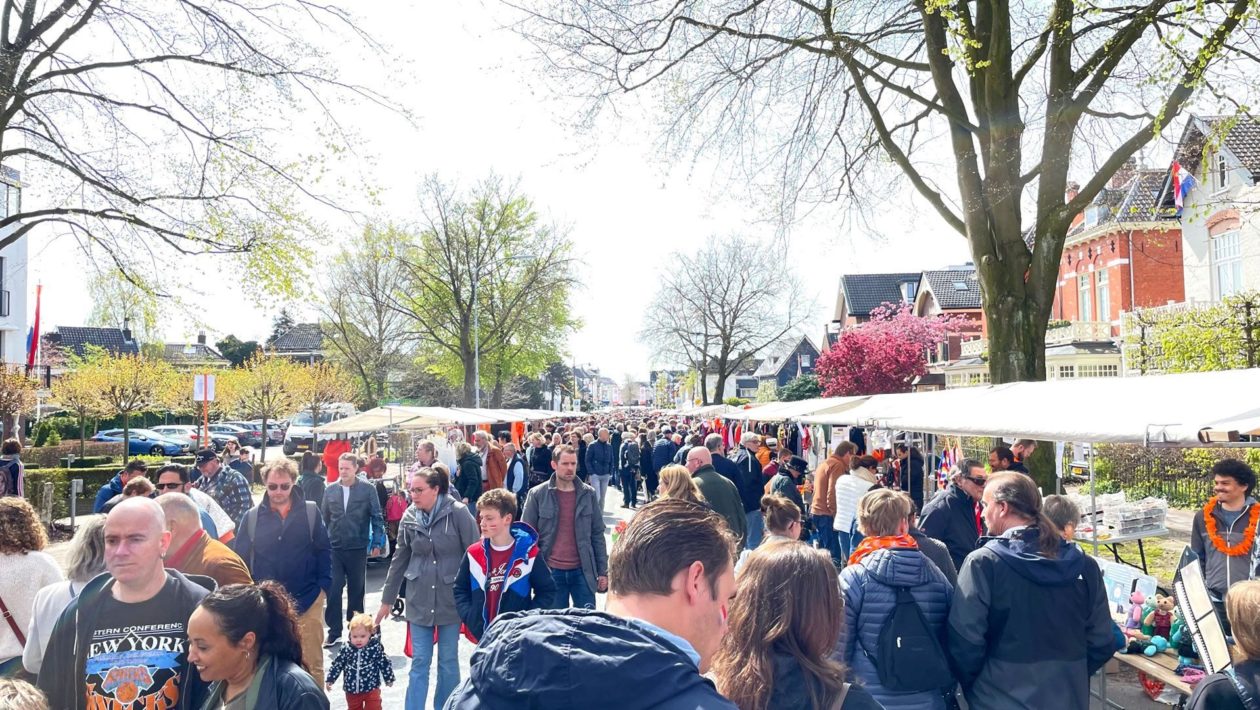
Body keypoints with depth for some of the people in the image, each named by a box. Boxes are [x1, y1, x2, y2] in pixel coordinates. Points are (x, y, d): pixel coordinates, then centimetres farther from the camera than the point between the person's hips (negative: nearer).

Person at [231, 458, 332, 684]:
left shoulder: (311, 511, -3)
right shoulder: (253, 516, 0)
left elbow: (324, 550, 2)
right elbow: (240, 558, 5)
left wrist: (323, 586, -5)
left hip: (307, 602, -1)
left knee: (312, 663, 5)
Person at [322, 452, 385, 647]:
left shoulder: (367, 489, -4)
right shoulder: (330, 490, 4)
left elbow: (377, 517, -2)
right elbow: (324, 518, 10)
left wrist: (377, 542, -6)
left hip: (357, 548, -1)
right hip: (334, 548, 2)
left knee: (356, 590, 10)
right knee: (333, 589, -2)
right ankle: (334, 631, 9)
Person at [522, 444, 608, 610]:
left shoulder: (588, 494, 2)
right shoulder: (537, 494, -3)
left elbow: (597, 534, 6)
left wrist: (603, 571, 3)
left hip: (583, 570, 1)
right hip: (551, 571, -1)